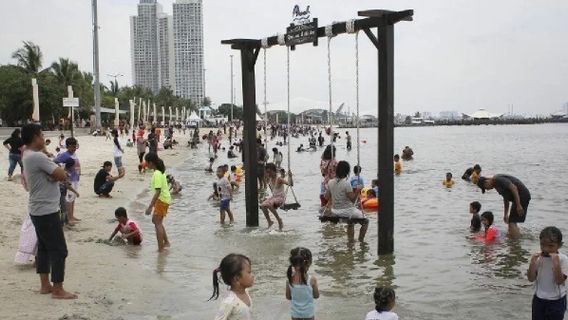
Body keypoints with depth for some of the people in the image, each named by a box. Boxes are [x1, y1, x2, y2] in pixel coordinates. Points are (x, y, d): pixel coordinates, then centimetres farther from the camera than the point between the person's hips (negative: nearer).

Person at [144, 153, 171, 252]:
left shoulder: (157, 174, -22)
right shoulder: (160, 171, 8)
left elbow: (158, 192, -26)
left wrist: (150, 207, -26)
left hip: (162, 200, -10)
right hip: (164, 199, 10)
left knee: (158, 223, -4)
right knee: (156, 220, 19)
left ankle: (160, 249, 0)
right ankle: (166, 242, 25)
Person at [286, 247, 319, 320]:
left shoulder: (290, 280, -16)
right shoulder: (312, 280, -23)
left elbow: (288, 297, -3)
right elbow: (316, 295, -9)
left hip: (295, 313, 2)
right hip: (308, 313, -1)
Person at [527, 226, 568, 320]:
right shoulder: (537, 258, -6)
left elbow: (559, 281, -22)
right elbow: (531, 279, -7)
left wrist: (556, 263, -32)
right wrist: (532, 263, -21)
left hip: (556, 301, -3)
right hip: (538, 298, 4)